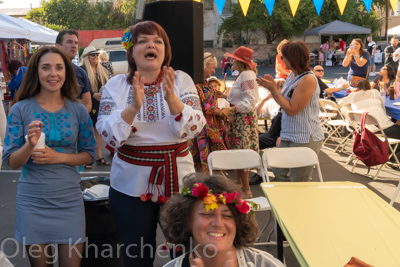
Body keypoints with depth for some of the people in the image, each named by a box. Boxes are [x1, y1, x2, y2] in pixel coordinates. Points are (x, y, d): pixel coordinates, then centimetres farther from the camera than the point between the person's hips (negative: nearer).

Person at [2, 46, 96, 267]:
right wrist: (29, 145, -24)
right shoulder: (20, 109, -4)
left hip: (69, 199, 1)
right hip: (32, 202, 0)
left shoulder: (78, 110, -1)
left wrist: (57, 157, -13)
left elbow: (89, 155, 3)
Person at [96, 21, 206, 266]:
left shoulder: (182, 80, -2)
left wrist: (172, 99, -28)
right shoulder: (116, 85, -1)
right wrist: (133, 107, -26)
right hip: (131, 185, 0)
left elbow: (195, 128, -12)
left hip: (177, 181, 0)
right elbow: (108, 134, -11)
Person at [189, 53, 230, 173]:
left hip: (213, 126, 9)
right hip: (204, 127, -9)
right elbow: (201, 107, -17)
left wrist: (221, 111, 4)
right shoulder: (196, 84, -13)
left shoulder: (205, 83, 17)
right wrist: (220, 112, -8)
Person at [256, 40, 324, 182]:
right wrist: (273, 85, 4)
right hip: (288, 136, 9)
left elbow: (291, 109, -20)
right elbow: (285, 101, 15)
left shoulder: (308, 80, -19)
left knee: (299, 182, 1)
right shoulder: (292, 76, 9)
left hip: (305, 139, -9)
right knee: (279, 172, 15)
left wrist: (274, 89, -15)